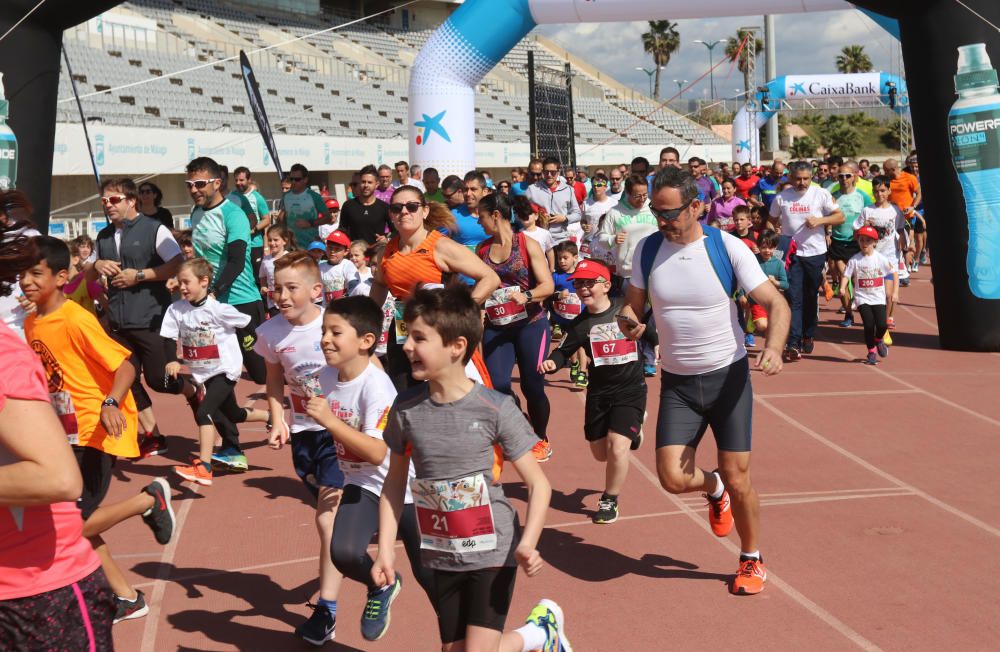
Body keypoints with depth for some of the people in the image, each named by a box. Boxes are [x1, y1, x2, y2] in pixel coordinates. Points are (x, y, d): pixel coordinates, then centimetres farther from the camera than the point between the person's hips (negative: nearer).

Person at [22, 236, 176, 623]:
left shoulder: (76, 320, -19)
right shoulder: (31, 323, 6)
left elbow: (125, 365, -21)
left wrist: (111, 404, -36)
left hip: (97, 432, -8)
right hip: (69, 434, 8)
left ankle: (150, 499, 9)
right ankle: (126, 598, 23)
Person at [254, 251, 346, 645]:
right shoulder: (271, 333, -4)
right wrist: (278, 423, -4)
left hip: (340, 430, -5)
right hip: (302, 432, 5)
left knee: (327, 517, -11)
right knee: (330, 514, 17)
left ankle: (326, 610, -6)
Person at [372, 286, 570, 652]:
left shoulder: (495, 409, -16)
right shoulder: (405, 408, -6)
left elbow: (538, 484, -11)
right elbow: (395, 483, 5)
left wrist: (528, 544, -25)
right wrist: (386, 549, -2)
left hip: (494, 552, -4)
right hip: (441, 558, 4)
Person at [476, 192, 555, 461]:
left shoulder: (527, 244, -6)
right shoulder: (482, 249, 7)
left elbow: (548, 286, -11)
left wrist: (526, 296, -27)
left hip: (530, 325, -3)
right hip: (496, 327, 4)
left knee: (532, 385, 0)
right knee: (496, 385, -10)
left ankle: (541, 440, 23)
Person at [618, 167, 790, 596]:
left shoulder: (728, 248, -12)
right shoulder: (647, 250, -2)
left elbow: (776, 304, -11)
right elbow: (632, 303, 8)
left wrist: (773, 348, -31)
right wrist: (627, 320, -18)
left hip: (729, 376, -2)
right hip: (677, 383, 3)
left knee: (737, 478, 0)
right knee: (672, 478, -9)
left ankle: (752, 560, 26)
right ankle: (714, 489, 28)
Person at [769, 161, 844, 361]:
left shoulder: (821, 194, -2)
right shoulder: (781, 198, 1)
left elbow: (840, 217, -1)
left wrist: (820, 220, -17)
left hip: (815, 253, 0)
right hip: (791, 253, 0)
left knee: (811, 298, 12)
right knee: (794, 299, -8)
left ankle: (808, 337, 30)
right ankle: (794, 345, -13)